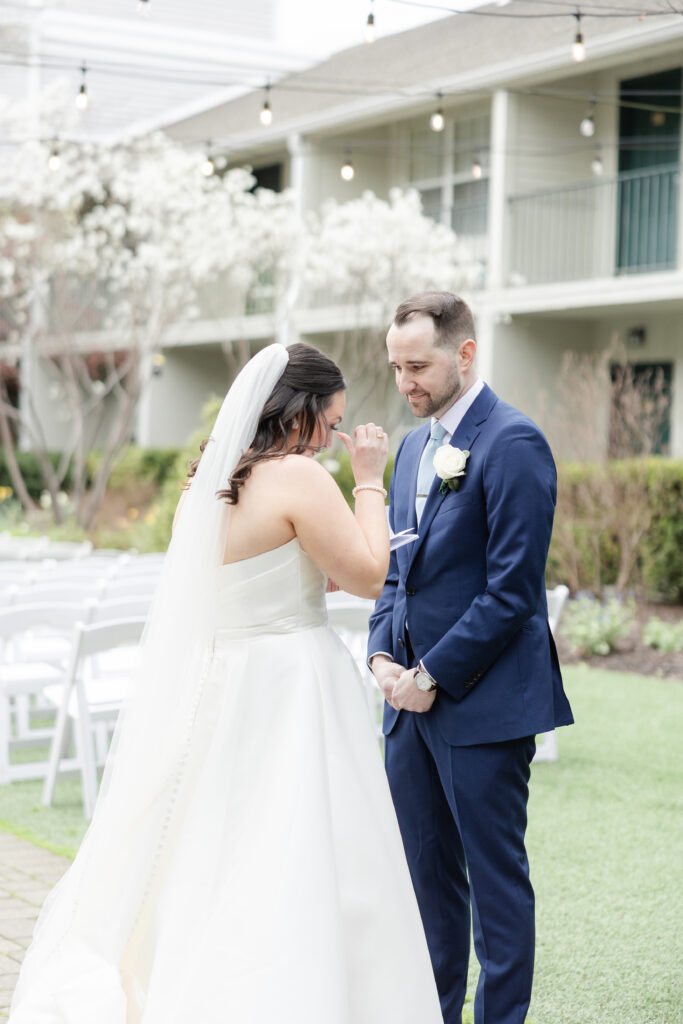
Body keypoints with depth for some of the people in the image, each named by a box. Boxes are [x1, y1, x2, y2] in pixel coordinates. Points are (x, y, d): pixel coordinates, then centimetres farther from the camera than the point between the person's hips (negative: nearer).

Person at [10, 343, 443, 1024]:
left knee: (204, 859, 16)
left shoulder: (203, 483, 8)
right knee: (294, 874, 0)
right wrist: (368, 482, -3)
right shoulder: (298, 477, -14)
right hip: (288, 692, -8)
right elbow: (369, 574, -11)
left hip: (215, 685, 8)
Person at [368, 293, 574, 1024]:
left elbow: (512, 590, -17)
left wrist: (434, 676, -14)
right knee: (426, 868, 14)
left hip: (483, 702, -8)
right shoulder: (413, 447, 14)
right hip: (413, 694, 8)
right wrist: (382, 655, 2)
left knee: (495, 872, 3)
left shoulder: (513, 443, -12)